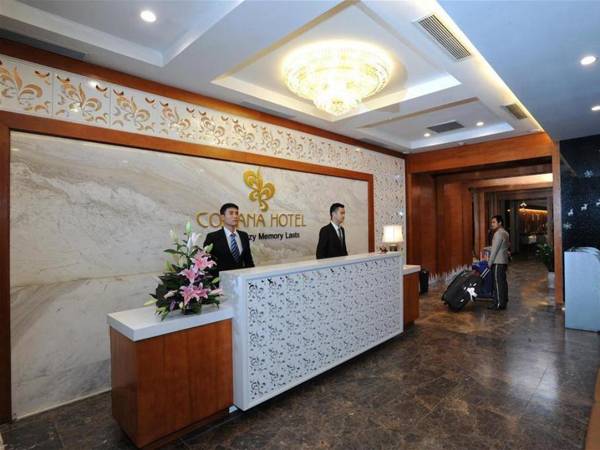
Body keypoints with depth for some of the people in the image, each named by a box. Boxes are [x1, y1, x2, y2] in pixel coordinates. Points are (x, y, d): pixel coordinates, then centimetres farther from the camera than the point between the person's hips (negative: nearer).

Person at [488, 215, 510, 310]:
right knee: (503, 282, 12)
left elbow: (494, 250, -16)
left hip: (498, 262, -10)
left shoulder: (498, 233, -15)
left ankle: (499, 303, -4)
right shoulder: (505, 233, 15)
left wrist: (489, 263, -11)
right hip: (504, 261, 10)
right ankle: (504, 301, 19)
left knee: (498, 283, -6)